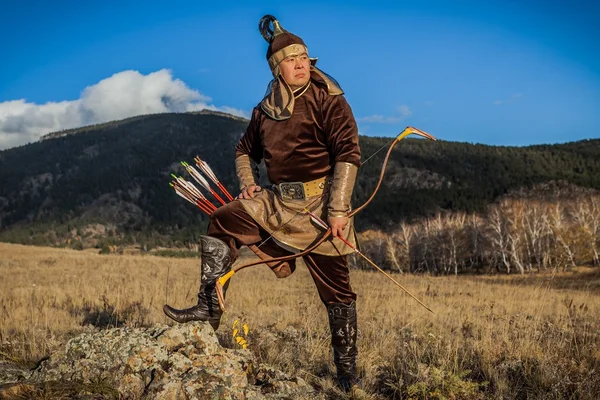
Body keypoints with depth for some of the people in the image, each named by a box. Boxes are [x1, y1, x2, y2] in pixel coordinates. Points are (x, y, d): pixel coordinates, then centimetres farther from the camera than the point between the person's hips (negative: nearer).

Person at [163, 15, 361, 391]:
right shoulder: (266, 109, 9)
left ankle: (348, 369, 12)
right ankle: (210, 307, 3)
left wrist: (339, 210, -22)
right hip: (279, 201, 6)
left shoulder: (328, 100, -9)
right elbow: (246, 150, 24)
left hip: (319, 204, -6)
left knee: (335, 288, -1)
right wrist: (248, 184, 4)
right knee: (224, 221, 0)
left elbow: (349, 153, -16)